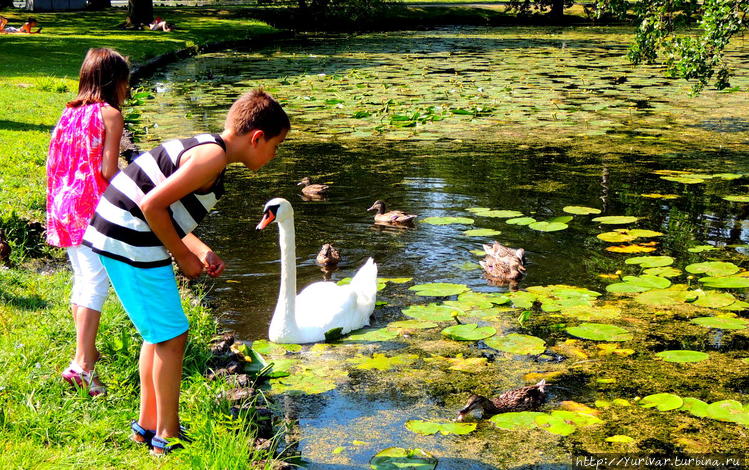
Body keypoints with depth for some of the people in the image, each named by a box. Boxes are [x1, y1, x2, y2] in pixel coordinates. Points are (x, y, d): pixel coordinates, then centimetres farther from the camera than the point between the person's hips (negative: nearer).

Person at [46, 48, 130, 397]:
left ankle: (87, 351, 31)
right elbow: (108, 170, -14)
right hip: (92, 209, -8)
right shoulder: (110, 114, -7)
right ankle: (82, 364, -16)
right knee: (96, 283, -8)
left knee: (82, 280, 20)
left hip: (64, 207, 8)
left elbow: (54, 164, 11)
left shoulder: (70, 112, 13)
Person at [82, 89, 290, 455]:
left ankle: (148, 424, 31)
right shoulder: (213, 157, -16)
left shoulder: (204, 148, 14)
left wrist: (202, 251, 10)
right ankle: (167, 437, 11)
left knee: (159, 335, 20)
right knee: (172, 337, -1)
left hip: (116, 234, 10)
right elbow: (152, 205, -22)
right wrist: (184, 256, -10)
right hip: (132, 243, -10)